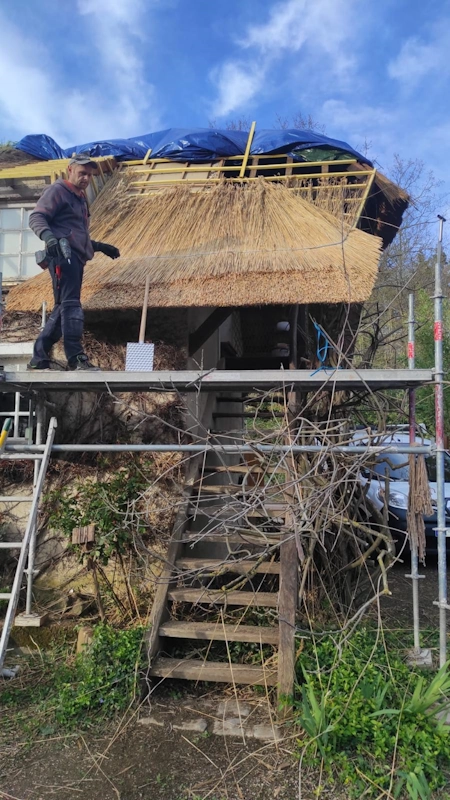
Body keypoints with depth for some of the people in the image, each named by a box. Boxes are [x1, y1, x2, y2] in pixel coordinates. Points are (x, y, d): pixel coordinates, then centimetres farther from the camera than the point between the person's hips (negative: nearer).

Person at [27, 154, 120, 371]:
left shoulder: (80, 198, 29)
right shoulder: (57, 190, 2)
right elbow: (36, 217, -12)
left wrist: (100, 246, 31)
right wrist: (48, 236, -31)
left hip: (75, 257, 9)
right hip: (63, 255, -9)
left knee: (63, 308, 6)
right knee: (71, 305, -18)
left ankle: (39, 359, 10)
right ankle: (76, 359, -23)